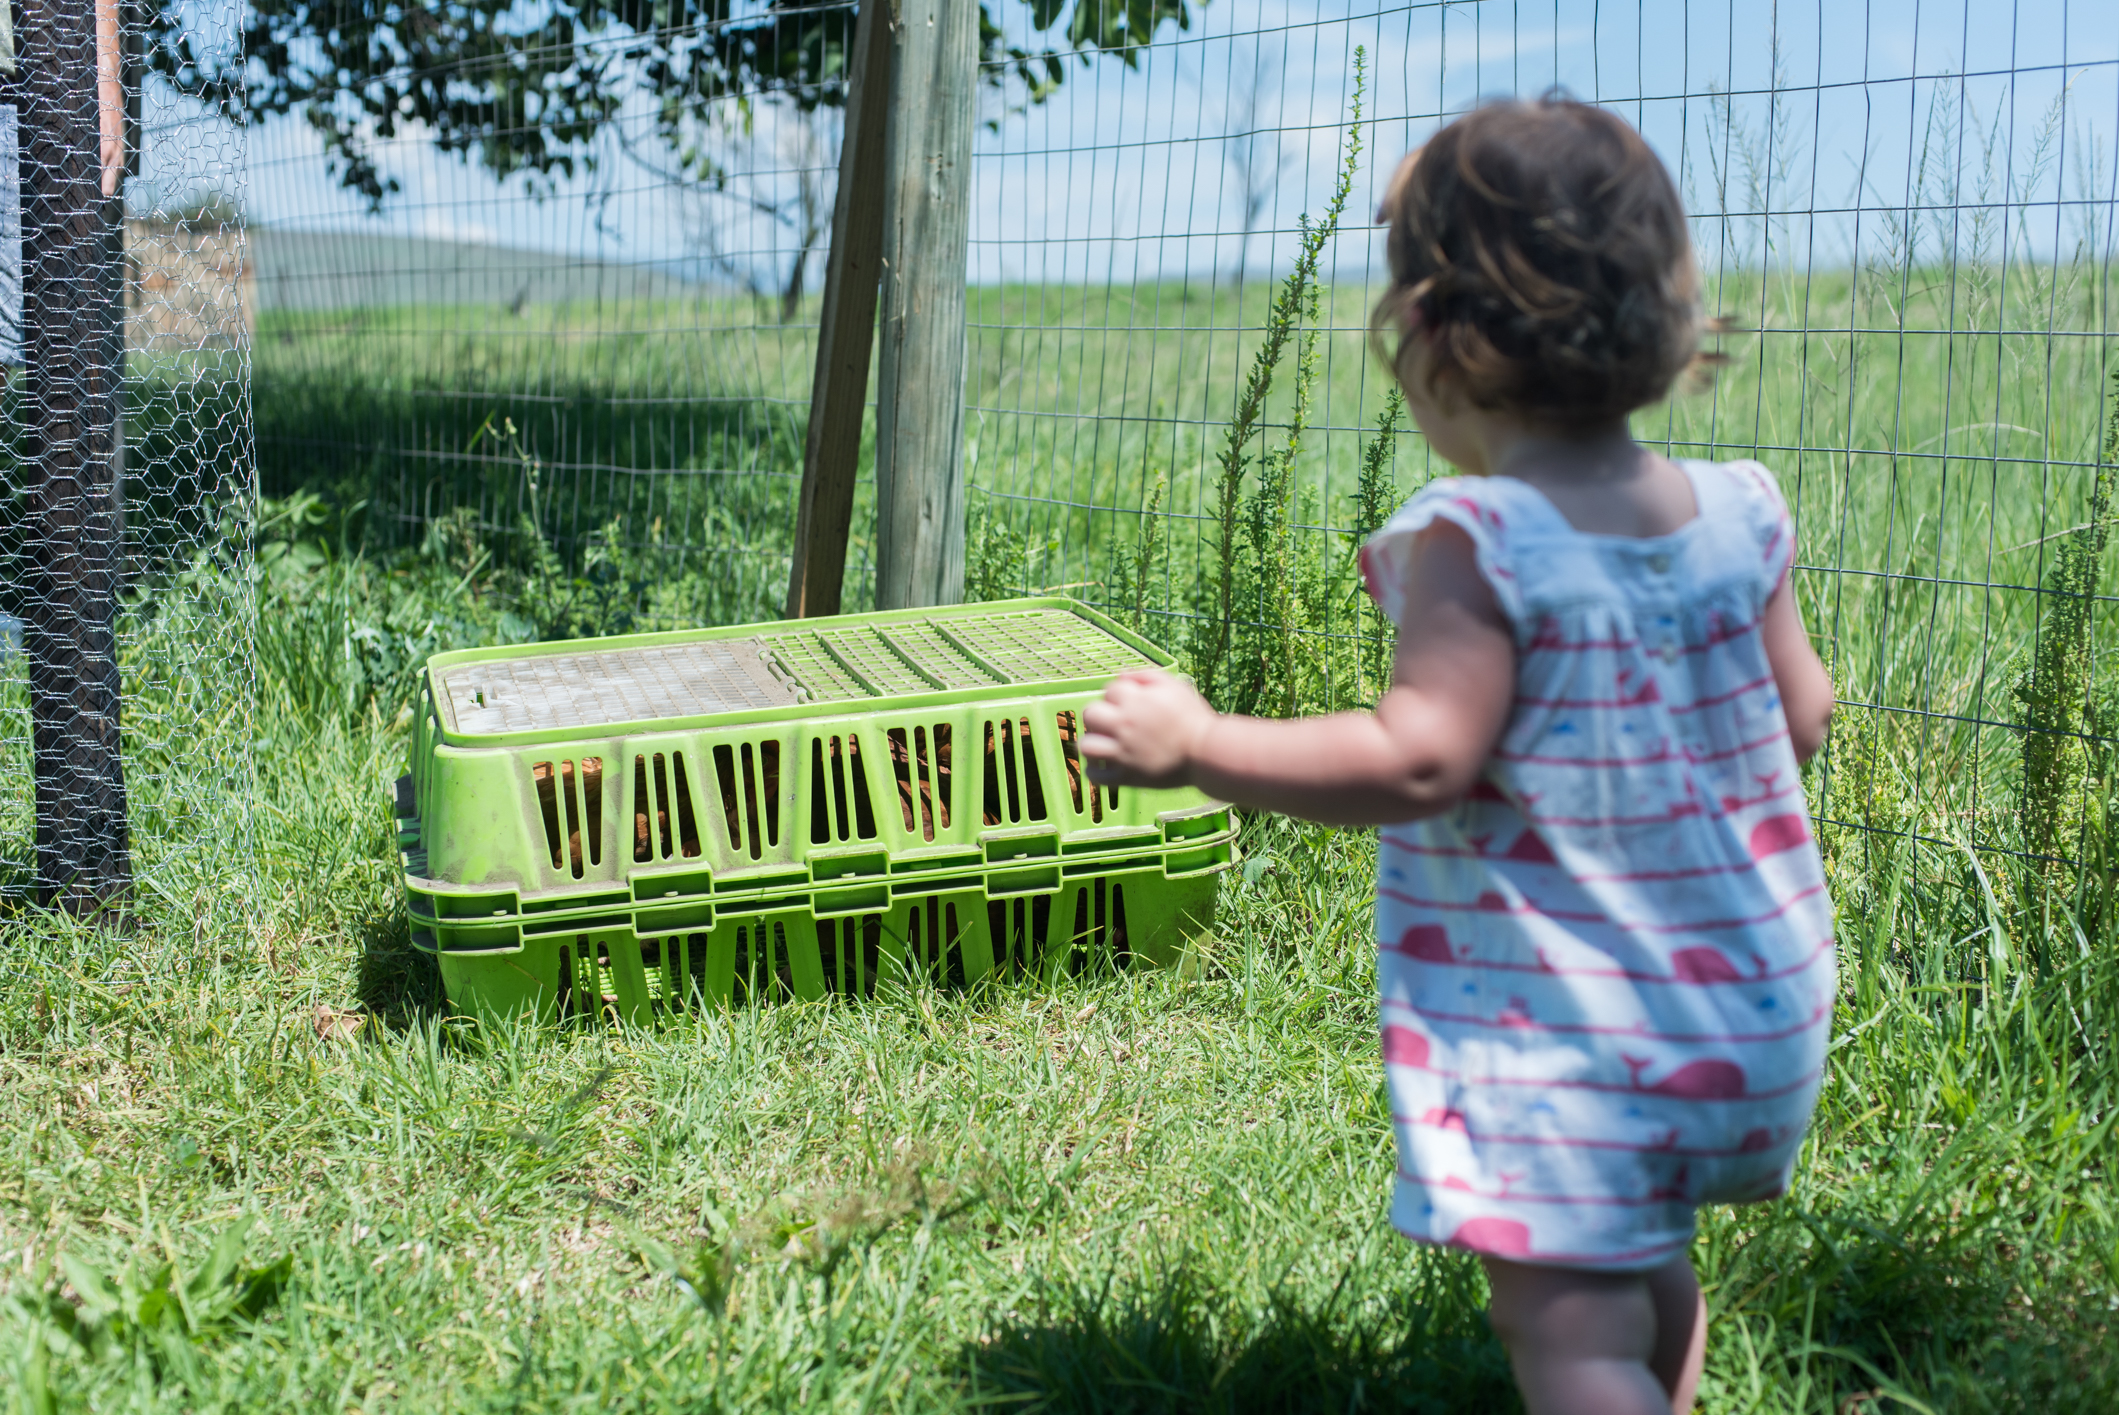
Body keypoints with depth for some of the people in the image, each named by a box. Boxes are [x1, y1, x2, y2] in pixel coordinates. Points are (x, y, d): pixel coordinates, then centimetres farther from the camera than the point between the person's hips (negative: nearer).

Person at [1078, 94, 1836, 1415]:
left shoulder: (1475, 541, -19)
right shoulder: (1738, 514, 0)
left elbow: (1421, 760, -23)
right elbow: (1801, 718, 8)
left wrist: (1194, 743, -16)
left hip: (1559, 1040, -7)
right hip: (1757, 1010, 7)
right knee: (1649, 1272, 28)